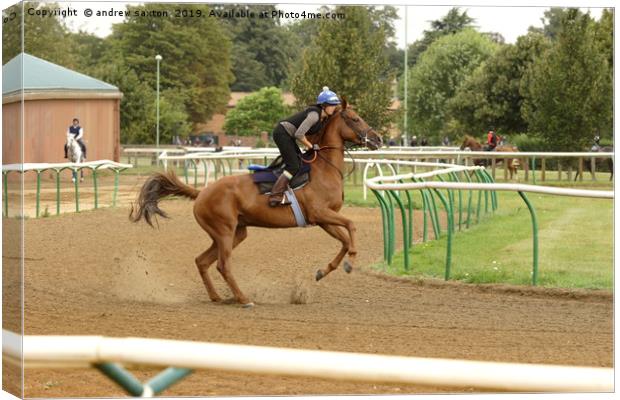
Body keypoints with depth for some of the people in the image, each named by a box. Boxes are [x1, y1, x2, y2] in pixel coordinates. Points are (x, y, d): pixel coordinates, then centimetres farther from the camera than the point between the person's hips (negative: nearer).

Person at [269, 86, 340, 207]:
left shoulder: (324, 118, 6)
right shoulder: (314, 114, -23)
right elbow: (299, 134, -29)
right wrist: (310, 145, -15)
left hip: (287, 135, 10)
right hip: (282, 133, -10)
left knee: (300, 162, 15)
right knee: (294, 166, -14)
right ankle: (275, 196, -18)